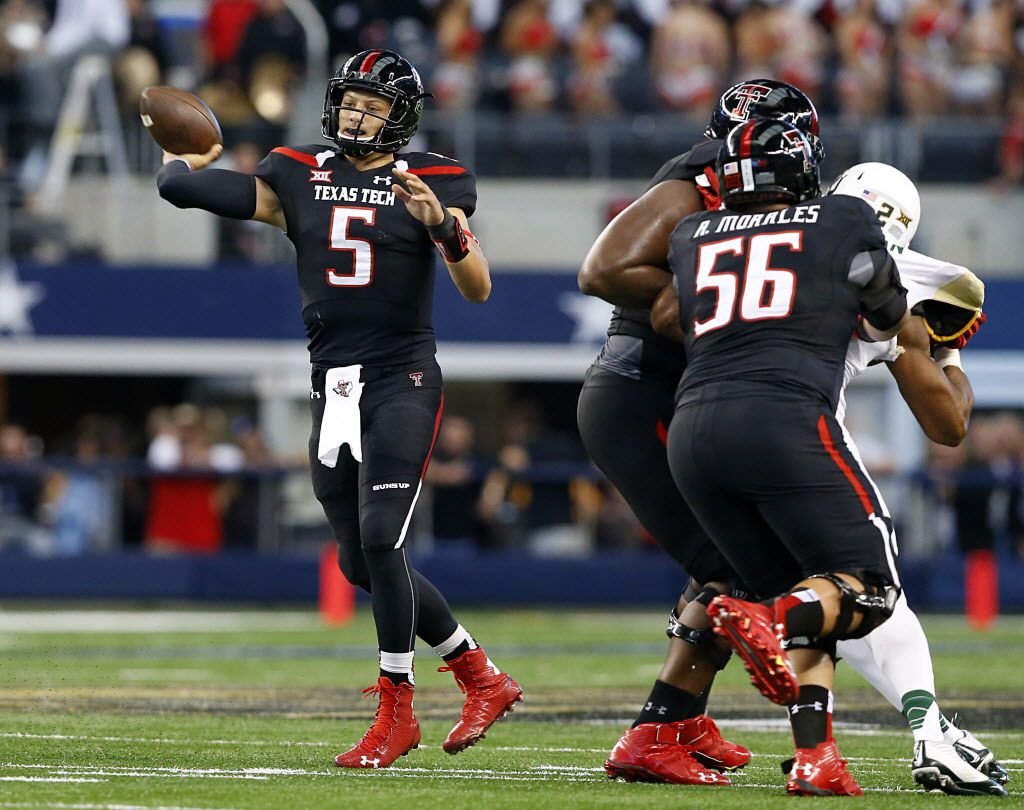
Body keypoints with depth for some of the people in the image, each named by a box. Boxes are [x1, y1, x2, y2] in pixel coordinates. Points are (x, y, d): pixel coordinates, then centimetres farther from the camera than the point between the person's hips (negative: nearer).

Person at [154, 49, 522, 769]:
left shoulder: (433, 183, -1)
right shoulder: (296, 178, 7)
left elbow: (479, 290, -9)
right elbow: (179, 185, 4)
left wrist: (445, 226, -23)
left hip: (403, 383, -5)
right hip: (334, 386, 5)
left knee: (380, 541, -17)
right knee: (362, 565, 6)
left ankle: (396, 714, -8)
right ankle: (483, 679, 21)